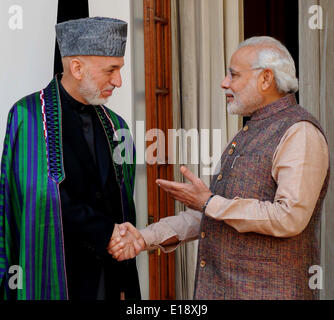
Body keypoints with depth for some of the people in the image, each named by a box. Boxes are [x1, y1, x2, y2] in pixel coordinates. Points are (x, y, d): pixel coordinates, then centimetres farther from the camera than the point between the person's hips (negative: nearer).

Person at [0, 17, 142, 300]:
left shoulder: (115, 125, 7)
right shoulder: (28, 116, -9)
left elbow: (123, 203, 6)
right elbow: (44, 197, -17)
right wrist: (105, 233, -12)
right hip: (54, 277, -5)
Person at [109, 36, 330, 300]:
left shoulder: (300, 132, -14)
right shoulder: (251, 134, 15)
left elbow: (290, 218, -25)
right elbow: (208, 215, 13)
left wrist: (209, 203, -18)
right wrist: (146, 238, 2)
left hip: (268, 291, -8)